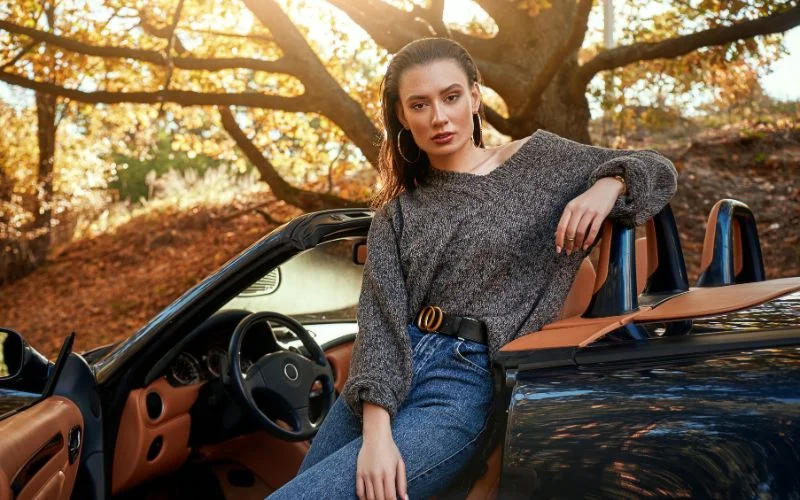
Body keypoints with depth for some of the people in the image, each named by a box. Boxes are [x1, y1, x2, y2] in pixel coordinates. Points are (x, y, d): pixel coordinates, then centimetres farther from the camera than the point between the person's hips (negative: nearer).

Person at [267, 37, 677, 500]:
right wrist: (376, 431, -19)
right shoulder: (397, 213, 10)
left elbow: (659, 171, 13)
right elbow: (380, 319, -4)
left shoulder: (539, 160, 7)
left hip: (467, 382, -4)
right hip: (388, 376, 5)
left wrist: (607, 185, -11)